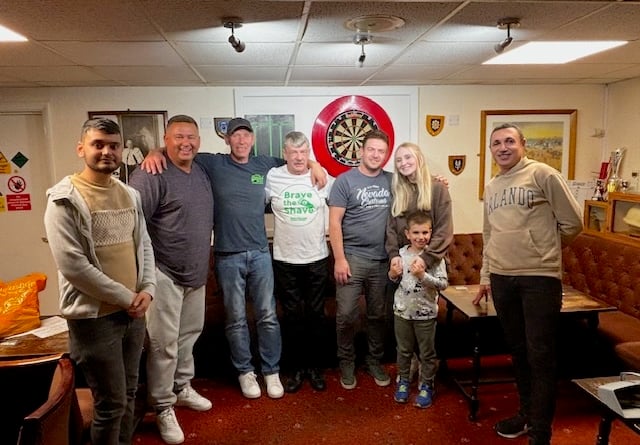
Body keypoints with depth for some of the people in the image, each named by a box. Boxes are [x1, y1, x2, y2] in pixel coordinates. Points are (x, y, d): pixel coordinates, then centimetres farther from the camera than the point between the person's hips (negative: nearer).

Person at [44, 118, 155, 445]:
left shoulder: (130, 195, 8)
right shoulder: (65, 199, -12)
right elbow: (72, 265, -18)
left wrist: (147, 290, -3)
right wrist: (126, 297, -14)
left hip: (133, 312, 6)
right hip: (94, 317, -6)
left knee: (128, 395, 19)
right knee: (111, 404, 4)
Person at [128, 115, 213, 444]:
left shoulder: (202, 172, 8)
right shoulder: (152, 176, -17)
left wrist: (203, 262, 19)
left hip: (196, 273, 8)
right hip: (164, 273, -7)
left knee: (188, 335, 20)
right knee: (164, 343, 2)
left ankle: (182, 388, 39)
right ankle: (163, 409, 18)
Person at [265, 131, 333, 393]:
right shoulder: (272, 177, -4)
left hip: (317, 260, 1)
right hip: (285, 261, 0)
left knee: (315, 315, 11)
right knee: (292, 316, 10)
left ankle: (315, 366, 27)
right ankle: (295, 368, 26)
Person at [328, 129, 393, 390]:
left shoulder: (391, 180, 6)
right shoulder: (345, 181, -4)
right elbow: (334, 222, -7)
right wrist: (339, 259, -13)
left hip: (382, 260, 4)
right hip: (352, 257, -3)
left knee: (378, 314, 13)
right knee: (346, 315, -1)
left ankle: (374, 361, 30)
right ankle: (346, 363, 20)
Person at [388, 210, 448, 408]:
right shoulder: (401, 253, -2)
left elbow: (443, 283, -17)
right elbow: (394, 279, 12)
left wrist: (423, 275, -27)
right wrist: (393, 274, -11)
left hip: (426, 312, -2)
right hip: (402, 310, 3)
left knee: (427, 352, 12)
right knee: (404, 349, 18)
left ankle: (426, 385, 29)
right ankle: (403, 380, 36)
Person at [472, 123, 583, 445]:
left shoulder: (543, 174, -4)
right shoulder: (490, 188, 15)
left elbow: (572, 222, -3)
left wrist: (543, 249, 8)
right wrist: (485, 276, 17)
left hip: (540, 277, -6)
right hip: (501, 278, 6)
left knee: (540, 355, 0)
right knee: (517, 351, 16)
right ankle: (527, 413, 32)